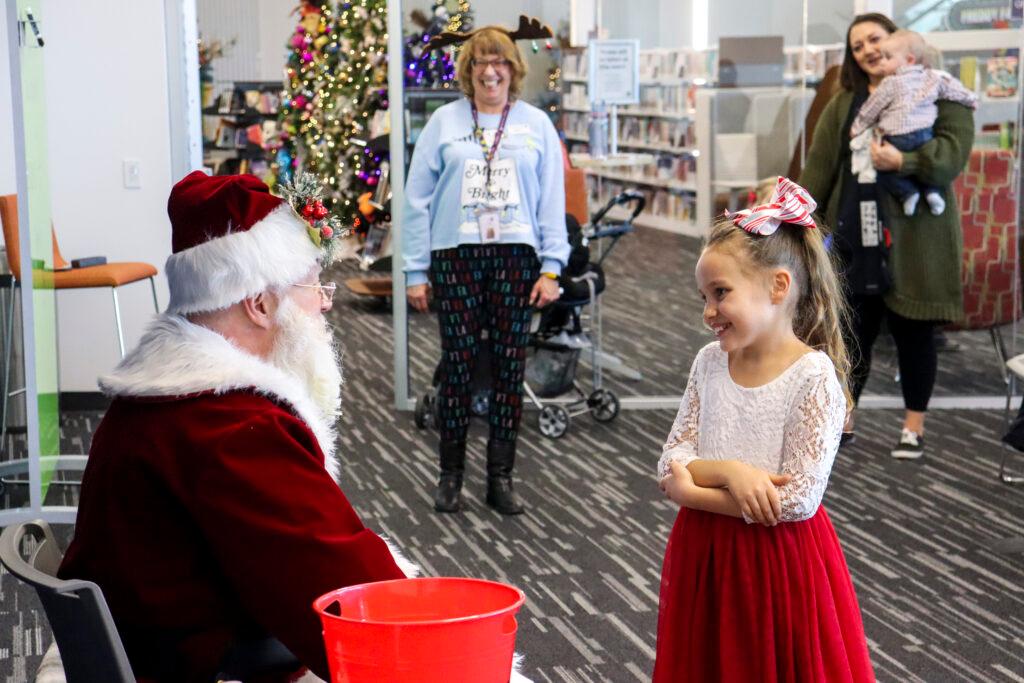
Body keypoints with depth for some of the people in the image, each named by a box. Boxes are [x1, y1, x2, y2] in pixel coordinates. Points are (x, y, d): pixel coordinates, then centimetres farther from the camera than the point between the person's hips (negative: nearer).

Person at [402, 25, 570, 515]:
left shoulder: (536, 124, 8)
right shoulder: (445, 122, 5)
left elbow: (552, 200, 6)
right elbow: (417, 199, 4)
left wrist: (551, 268, -2)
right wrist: (416, 272, -1)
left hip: (516, 256, 1)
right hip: (456, 255, -1)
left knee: (510, 366, 3)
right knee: (457, 365, -1)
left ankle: (501, 477, 12)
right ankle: (450, 476, 10)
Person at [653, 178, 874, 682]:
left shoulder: (813, 376, -15)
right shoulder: (709, 362, 1)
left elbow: (797, 501, -19)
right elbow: (670, 464, 1)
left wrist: (693, 492, -13)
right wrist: (728, 472, -19)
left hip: (779, 562, -5)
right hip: (705, 556, 5)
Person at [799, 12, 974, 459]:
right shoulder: (844, 103, 13)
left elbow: (953, 151, -13)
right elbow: (820, 165, 9)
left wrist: (903, 161, -27)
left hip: (916, 234, -3)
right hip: (856, 234, 4)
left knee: (913, 331, 5)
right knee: (853, 329, 8)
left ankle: (914, 427, 16)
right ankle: (842, 420, 20)